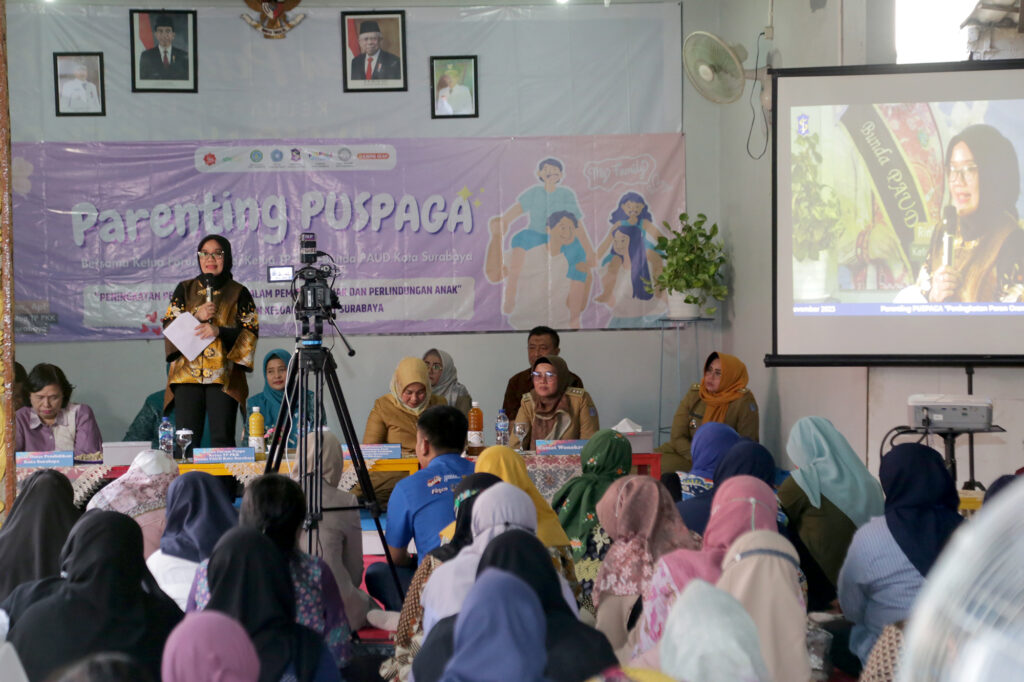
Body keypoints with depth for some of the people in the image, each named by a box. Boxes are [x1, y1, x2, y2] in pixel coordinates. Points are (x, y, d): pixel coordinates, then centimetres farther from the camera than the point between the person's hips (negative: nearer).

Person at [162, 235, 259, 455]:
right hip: (187, 373, 2)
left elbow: (251, 331, 2)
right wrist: (196, 317, -9)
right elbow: (169, 325, 9)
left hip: (224, 376, -2)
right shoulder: (185, 289, 16)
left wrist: (219, 331, -14)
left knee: (222, 440, -7)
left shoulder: (238, 293, 9)